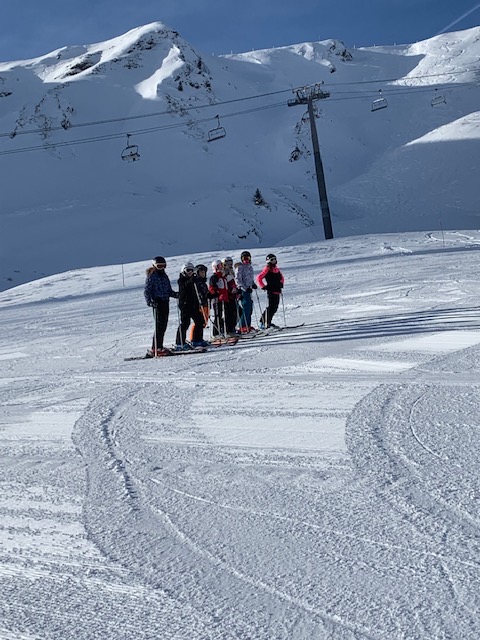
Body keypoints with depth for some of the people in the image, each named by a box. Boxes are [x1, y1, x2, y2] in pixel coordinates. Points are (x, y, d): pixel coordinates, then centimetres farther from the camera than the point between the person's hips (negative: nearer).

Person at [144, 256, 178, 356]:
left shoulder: (165, 276, 18)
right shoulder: (151, 277, -3)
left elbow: (169, 291, 23)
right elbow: (146, 291, -7)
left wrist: (176, 294, 5)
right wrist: (149, 301, -22)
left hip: (165, 303, 7)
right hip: (157, 303, -7)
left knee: (163, 326, 8)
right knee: (159, 325, -12)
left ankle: (159, 347, 17)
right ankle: (155, 349, -12)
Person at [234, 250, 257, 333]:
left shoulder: (250, 267, 18)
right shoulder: (240, 267, -7)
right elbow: (238, 279, -13)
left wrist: (253, 284, 10)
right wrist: (245, 288, -20)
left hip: (249, 289, 8)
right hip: (243, 289, -8)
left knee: (250, 308, 9)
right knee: (245, 308, -13)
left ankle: (248, 325, 15)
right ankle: (242, 327, -13)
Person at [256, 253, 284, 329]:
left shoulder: (276, 269, 17)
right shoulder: (267, 269, -5)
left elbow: (281, 277, 33)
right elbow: (259, 278, -11)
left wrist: (281, 283, 17)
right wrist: (263, 286, -12)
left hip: (277, 291, 8)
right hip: (271, 291, -8)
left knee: (275, 308, 9)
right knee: (270, 307, -12)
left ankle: (267, 322, 19)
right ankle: (264, 323, -10)